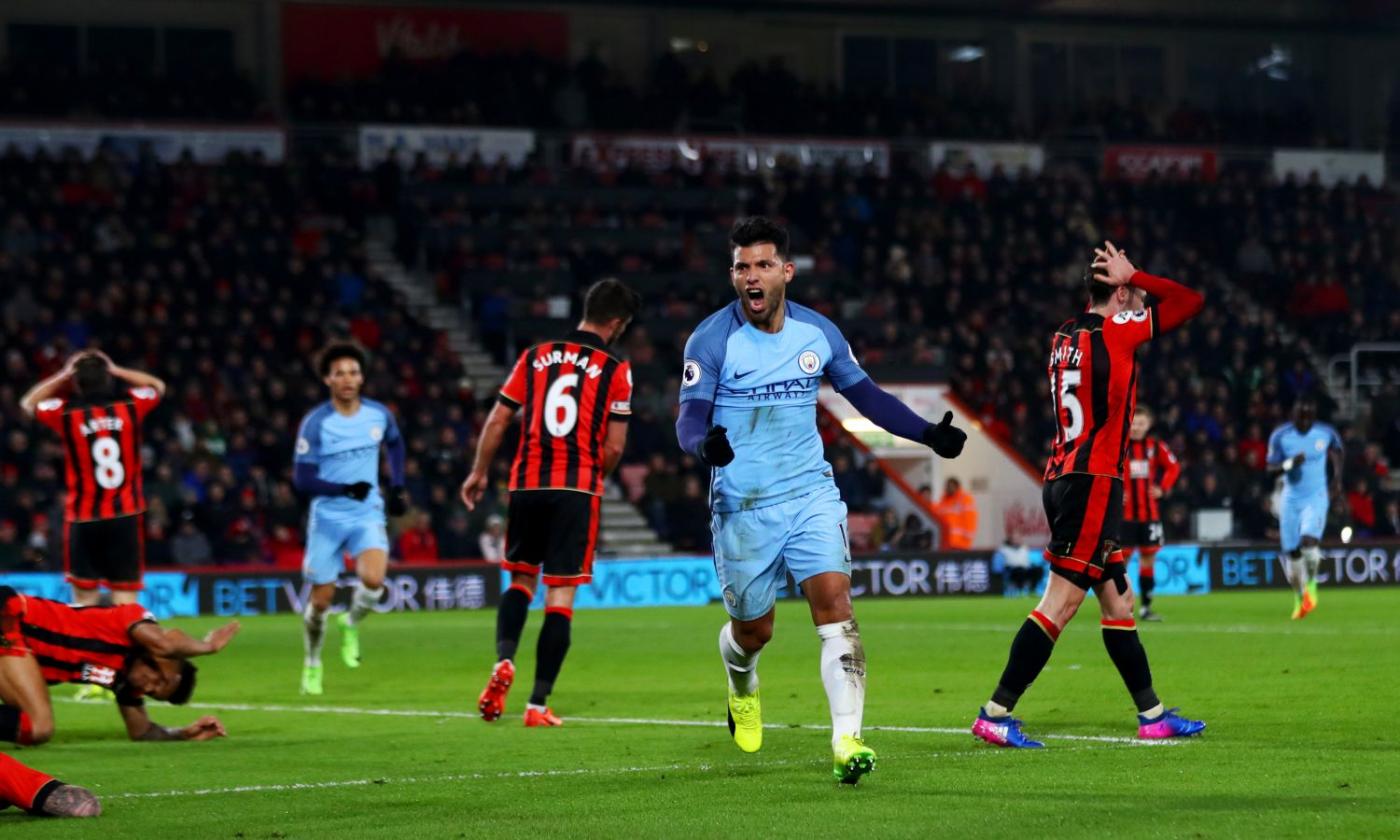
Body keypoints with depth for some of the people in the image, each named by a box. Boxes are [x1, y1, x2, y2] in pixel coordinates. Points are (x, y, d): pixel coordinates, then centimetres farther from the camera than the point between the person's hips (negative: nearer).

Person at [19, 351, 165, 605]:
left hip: (84, 519, -1)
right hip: (126, 515, 1)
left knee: (84, 595, 4)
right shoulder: (129, 406, -3)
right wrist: (115, 371, 17)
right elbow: (157, 386, 19)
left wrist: (63, 376, 13)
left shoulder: (66, 413, -6)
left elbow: (29, 403, 15)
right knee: (126, 595, 0)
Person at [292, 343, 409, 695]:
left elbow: (395, 443, 22)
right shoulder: (315, 423, -13)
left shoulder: (379, 414, -2)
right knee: (321, 600, 3)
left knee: (373, 580, -25)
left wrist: (398, 486, 15)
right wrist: (346, 489, -26)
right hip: (327, 517, -2)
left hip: (367, 514, 2)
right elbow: (302, 479, -15)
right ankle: (312, 664, 29)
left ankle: (351, 625, 8)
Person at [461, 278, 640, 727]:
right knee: (560, 598, 1)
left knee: (521, 580, 20)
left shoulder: (535, 356, 7)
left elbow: (497, 419, 8)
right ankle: (538, 705, -1)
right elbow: (613, 447, -5)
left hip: (527, 485, 3)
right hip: (577, 490, -3)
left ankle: (503, 661, -5)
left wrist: (479, 473, 20)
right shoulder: (616, 369, -2)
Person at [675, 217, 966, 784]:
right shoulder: (711, 340, -8)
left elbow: (866, 395, 15)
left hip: (812, 495, 2)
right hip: (742, 505, -2)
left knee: (835, 606, -17)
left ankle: (846, 742, -23)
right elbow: (689, 419, -13)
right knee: (753, 629, 9)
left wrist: (929, 433, 7)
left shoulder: (818, 333, 3)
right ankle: (743, 691, 47)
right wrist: (705, 443, -36)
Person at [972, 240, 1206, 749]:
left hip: (1063, 478, 9)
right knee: (1061, 602, -10)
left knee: (1118, 601, 14)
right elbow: (1191, 301, -4)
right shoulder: (1115, 332, -9)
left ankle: (1152, 715, 19)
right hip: (1095, 482, -9)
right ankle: (995, 714, -13)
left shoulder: (1065, 337, 12)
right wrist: (1132, 276, 3)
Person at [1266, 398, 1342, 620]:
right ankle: (1299, 598, 22)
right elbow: (1271, 468, -4)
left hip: (1316, 498, -2)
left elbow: (1336, 451, 17)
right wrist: (1289, 464, -23)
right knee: (1292, 552, 2)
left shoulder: (1326, 433, -5)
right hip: (1291, 499, 2)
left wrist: (1337, 477, 7)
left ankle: (1311, 584, 3)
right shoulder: (1280, 436, -6)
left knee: (1308, 541, -23)